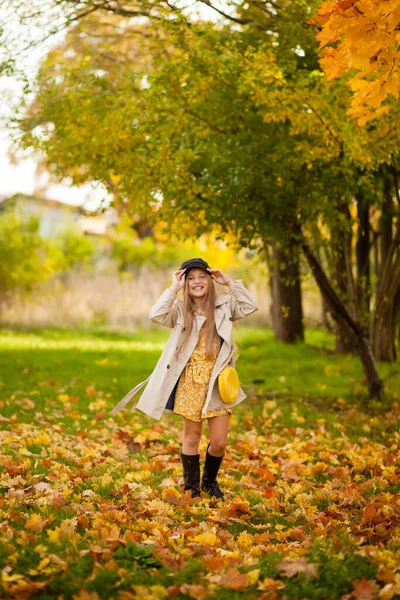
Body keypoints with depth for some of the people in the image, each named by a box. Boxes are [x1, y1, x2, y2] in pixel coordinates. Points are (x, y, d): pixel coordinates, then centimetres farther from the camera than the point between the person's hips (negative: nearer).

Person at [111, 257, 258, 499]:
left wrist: (230, 282, -10)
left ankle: (210, 481, 29)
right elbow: (156, 315, -17)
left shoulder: (223, 305, 4)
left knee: (219, 442, 1)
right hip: (190, 383, -1)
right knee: (192, 438, 6)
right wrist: (174, 288, -16)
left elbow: (250, 306, -9)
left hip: (218, 382, 1)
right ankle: (192, 488, 21)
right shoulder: (180, 310, 1)